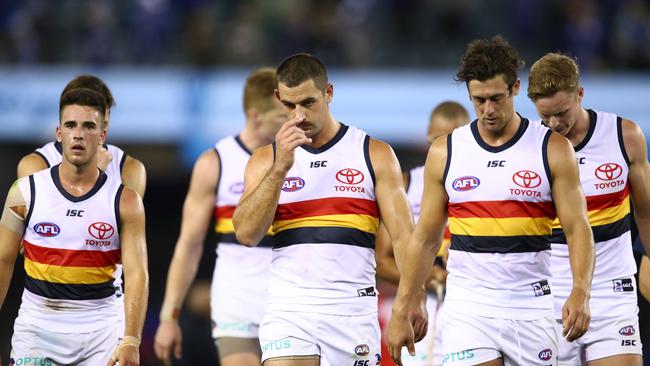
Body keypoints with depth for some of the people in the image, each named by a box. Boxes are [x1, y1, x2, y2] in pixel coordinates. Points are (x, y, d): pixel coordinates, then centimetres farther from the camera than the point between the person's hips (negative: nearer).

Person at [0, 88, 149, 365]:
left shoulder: (125, 202, -3)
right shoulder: (26, 192, 1)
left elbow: (137, 274, -8)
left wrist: (131, 341, -20)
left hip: (99, 331, 0)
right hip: (37, 328, 0)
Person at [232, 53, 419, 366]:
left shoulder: (374, 155, 6)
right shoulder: (266, 160, 9)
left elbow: (403, 235, 0)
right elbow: (247, 233, -5)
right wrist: (280, 168, -12)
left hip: (353, 312, 0)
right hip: (289, 310, 0)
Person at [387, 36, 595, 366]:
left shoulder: (552, 149, 0)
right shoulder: (444, 153, 5)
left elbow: (577, 228, -4)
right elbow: (424, 239, 9)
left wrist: (580, 291, -21)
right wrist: (400, 312, 6)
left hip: (530, 310, 0)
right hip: (468, 310, 0)